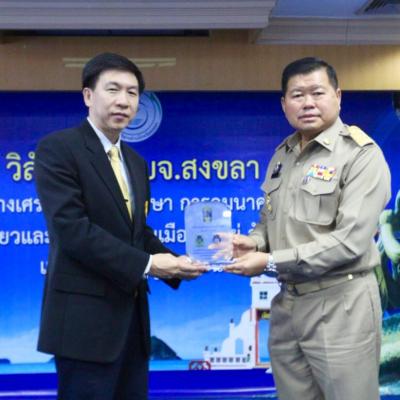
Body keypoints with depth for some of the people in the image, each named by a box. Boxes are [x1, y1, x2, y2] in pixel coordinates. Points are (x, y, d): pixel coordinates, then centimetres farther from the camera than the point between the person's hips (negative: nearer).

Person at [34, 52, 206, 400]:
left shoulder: (135, 162, 16)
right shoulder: (58, 148, -9)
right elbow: (71, 228, -20)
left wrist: (173, 263, -2)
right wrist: (146, 264, -19)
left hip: (131, 314, 8)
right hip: (85, 316, -8)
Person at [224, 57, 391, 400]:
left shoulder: (362, 155, -11)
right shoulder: (282, 154, 11)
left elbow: (350, 241, -19)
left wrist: (271, 262, -18)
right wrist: (254, 242, -5)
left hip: (340, 306, -6)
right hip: (286, 303, 6)